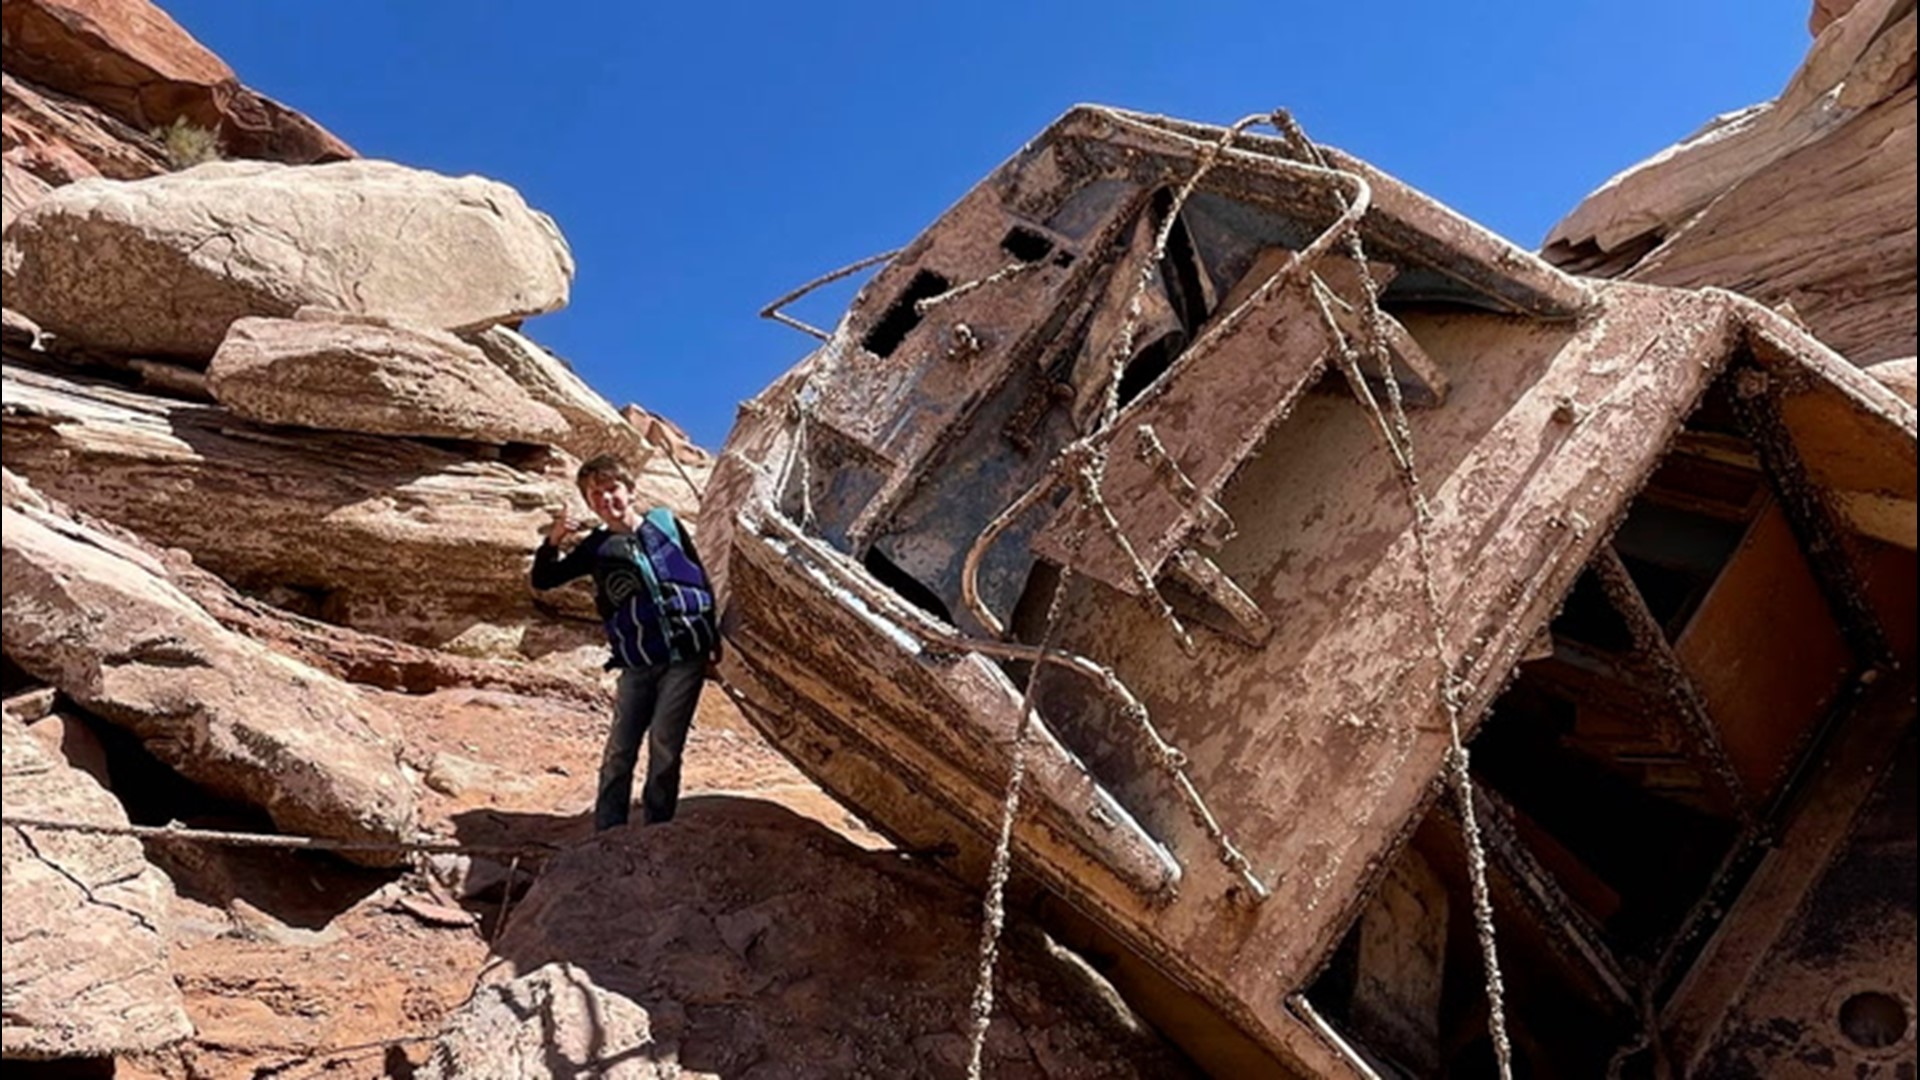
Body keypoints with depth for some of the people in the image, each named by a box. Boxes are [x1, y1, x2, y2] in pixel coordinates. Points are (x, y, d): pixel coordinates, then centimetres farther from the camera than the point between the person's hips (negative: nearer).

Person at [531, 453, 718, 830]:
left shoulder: (666, 523, 4)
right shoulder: (597, 548, 7)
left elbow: (701, 578, 9)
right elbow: (543, 580, 6)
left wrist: (712, 636, 5)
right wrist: (552, 542, -14)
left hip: (686, 655, -2)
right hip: (637, 666, 2)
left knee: (664, 744, -5)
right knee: (619, 750, 0)